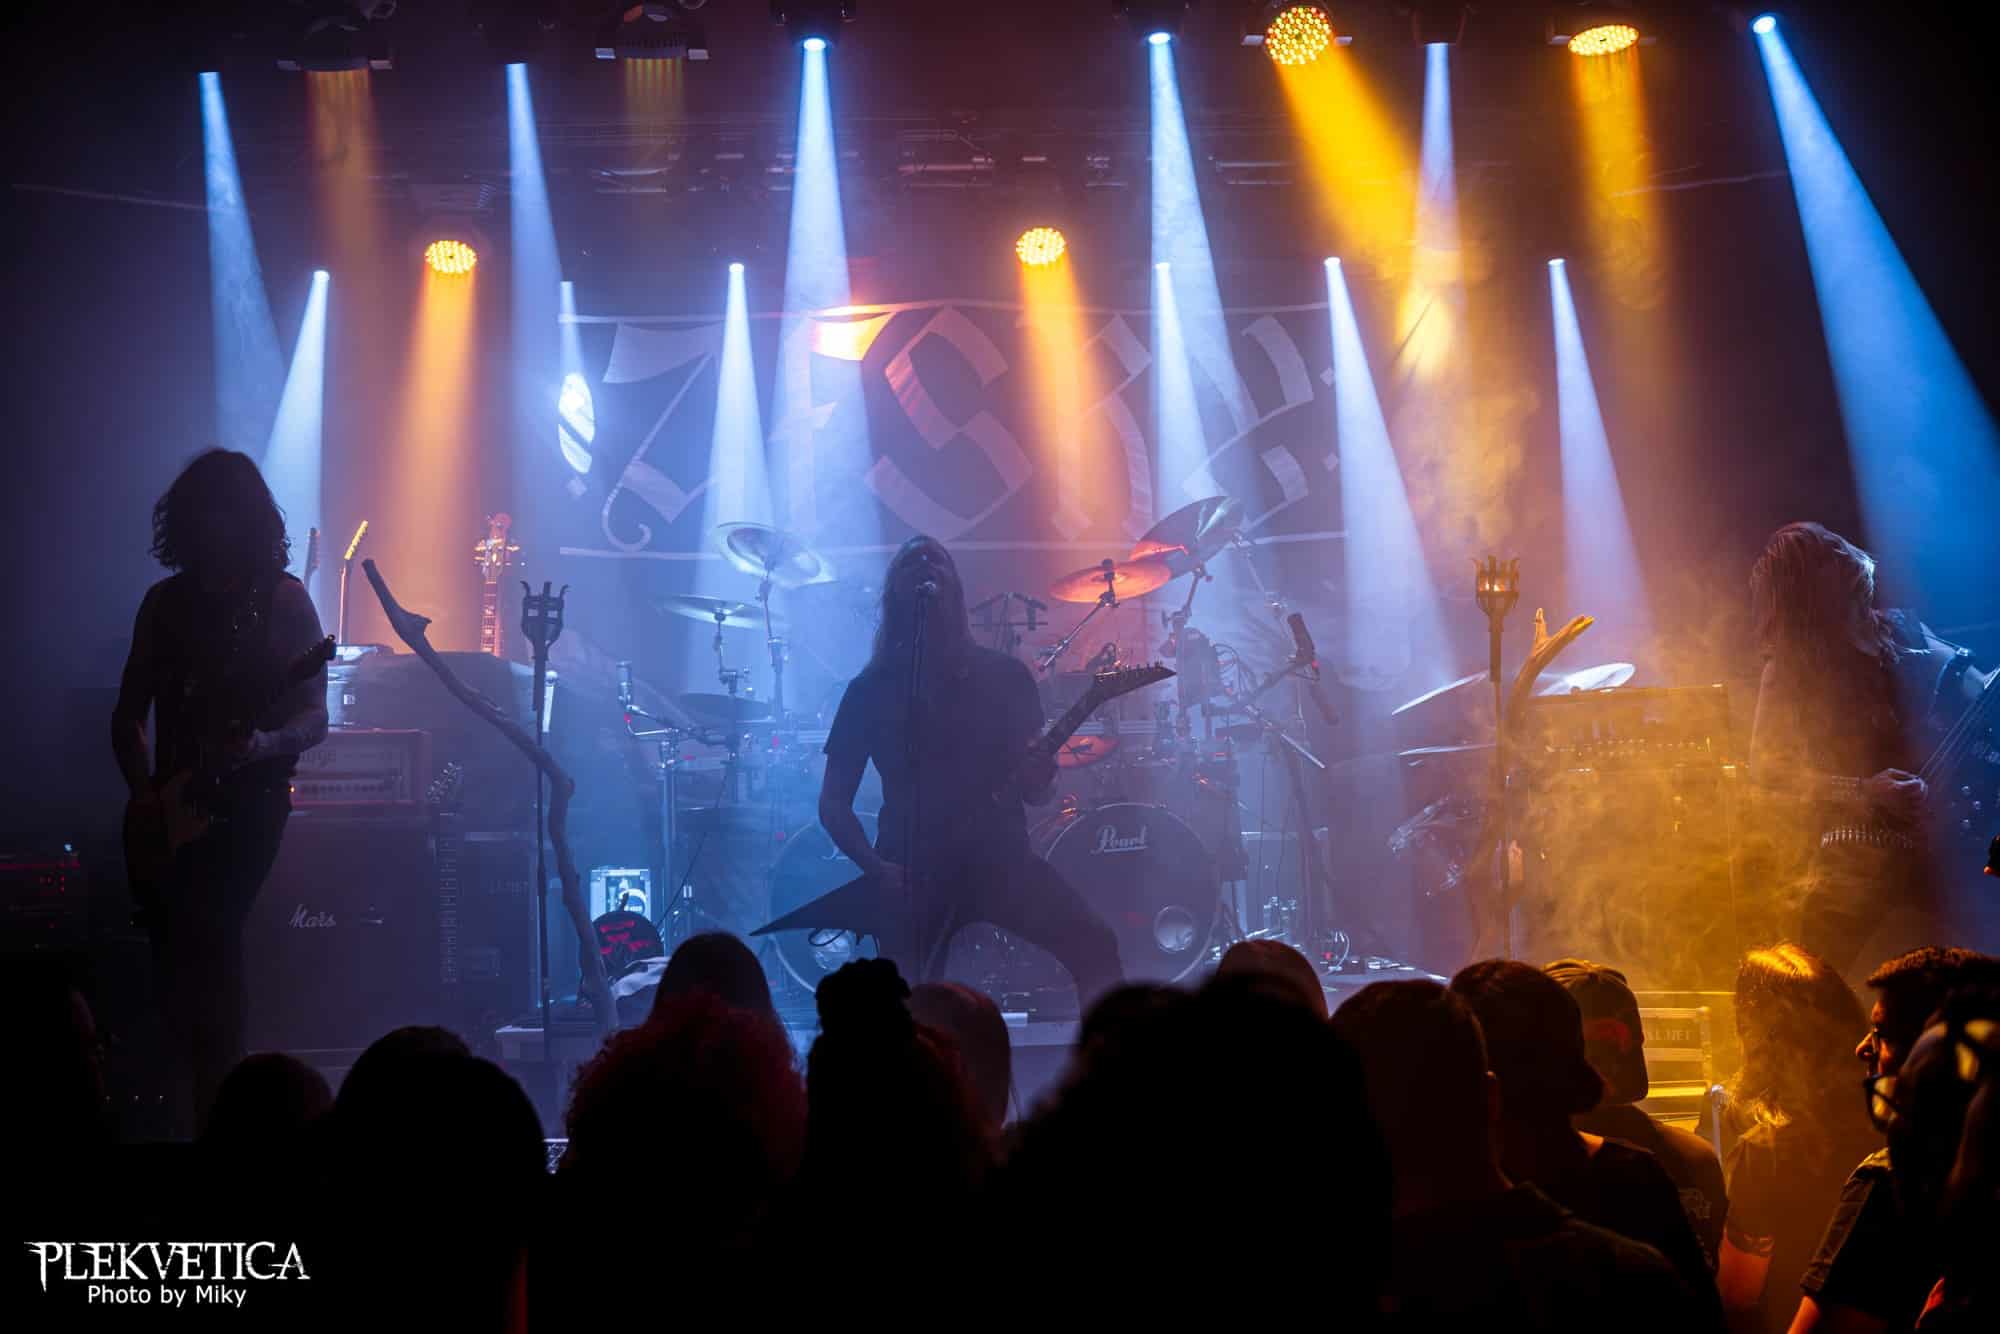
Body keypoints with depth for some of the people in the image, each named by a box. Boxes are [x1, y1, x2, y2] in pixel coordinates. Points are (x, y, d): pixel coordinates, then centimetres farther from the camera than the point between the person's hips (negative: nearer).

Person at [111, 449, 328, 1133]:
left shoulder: (283, 601, 1)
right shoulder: (165, 601, 11)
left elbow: (314, 716, -2)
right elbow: (129, 712, 13)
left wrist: (265, 745, -23)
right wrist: (143, 790, -2)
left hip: (249, 802, -4)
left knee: (207, 936, -17)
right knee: (174, 945, -2)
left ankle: (212, 1104, -9)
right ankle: (203, 1097, 16)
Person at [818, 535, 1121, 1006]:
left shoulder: (1003, 676, 10)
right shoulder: (873, 690, 7)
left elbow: (1036, 789, 11)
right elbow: (833, 803, 6)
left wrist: (1039, 775, -14)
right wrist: (877, 869, -9)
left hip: (1000, 856, 1)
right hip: (912, 873, -1)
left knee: (1094, 943, -20)